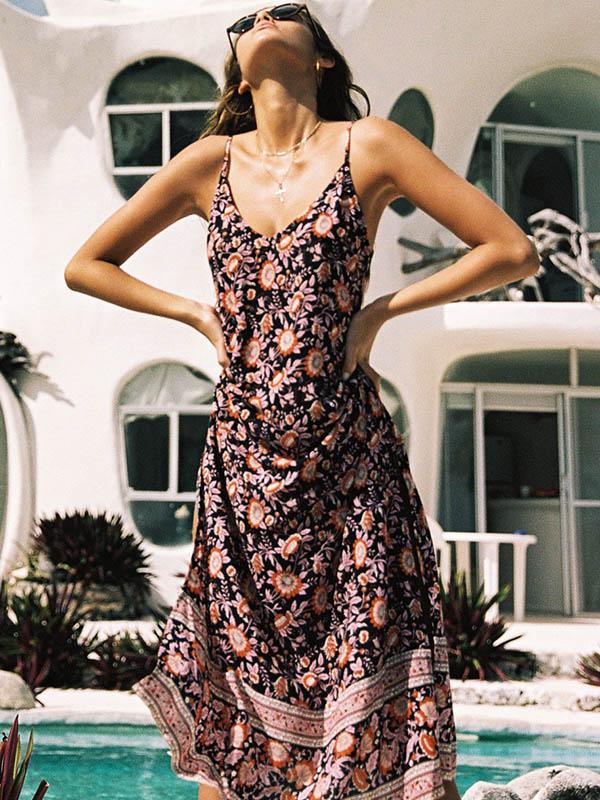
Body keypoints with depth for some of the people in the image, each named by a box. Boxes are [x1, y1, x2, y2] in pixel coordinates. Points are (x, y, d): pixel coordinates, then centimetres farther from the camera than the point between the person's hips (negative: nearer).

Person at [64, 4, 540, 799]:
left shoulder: (368, 146, 0)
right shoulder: (212, 162, 7)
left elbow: (514, 251, -1)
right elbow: (87, 265, 16)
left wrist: (381, 309, -4)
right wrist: (200, 315, 6)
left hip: (350, 464, -2)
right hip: (241, 461, 3)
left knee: (360, 707, -3)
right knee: (229, 700, 7)